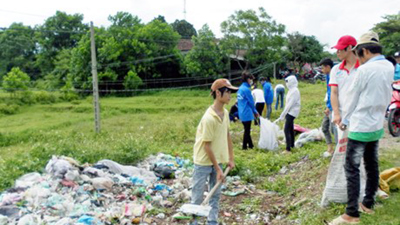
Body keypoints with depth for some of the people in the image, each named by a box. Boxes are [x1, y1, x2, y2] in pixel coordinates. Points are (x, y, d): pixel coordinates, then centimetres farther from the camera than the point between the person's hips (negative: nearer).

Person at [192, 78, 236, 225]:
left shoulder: (225, 113, -1)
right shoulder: (209, 118, -25)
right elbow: (207, 146, -21)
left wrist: (230, 158, 11)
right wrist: (218, 169, -16)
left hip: (218, 160, 8)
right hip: (203, 162, -7)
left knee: (216, 194, 15)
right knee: (197, 196, 6)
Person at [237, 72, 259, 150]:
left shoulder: (240, 88, 9)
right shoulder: (246, 89, -18)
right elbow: (251, 102, -12)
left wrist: (254, 111, 16)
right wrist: (255, 112, 4)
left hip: (242, 113, 8)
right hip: (247, 113, -8)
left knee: (247, 130, 17)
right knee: (247, 130, 5)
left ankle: (250, 145, 27)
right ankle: (244, 146, 14)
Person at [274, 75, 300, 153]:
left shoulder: (294, 91, -17)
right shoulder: (291, 90, 13)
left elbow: (290, 104, -22)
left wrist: (282, 115, -23)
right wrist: (284, 114, 14)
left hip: (292, 112, -10)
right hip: (289, 112, 10)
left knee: (286, 130, -15)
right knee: (291, 129, 19)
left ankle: (288, 148, -15)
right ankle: (292, 145, 32)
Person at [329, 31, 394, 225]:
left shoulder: (365, 69, -17)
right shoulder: (389, 67, 5)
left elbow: (353, 98, -9)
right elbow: (386, 96, 10)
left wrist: (345, 120, 4)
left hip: (361, 126, -8)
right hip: (377, 125, 8)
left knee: (352, 168, -4)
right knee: (372, 165, 16)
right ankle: (368, 203, 29)